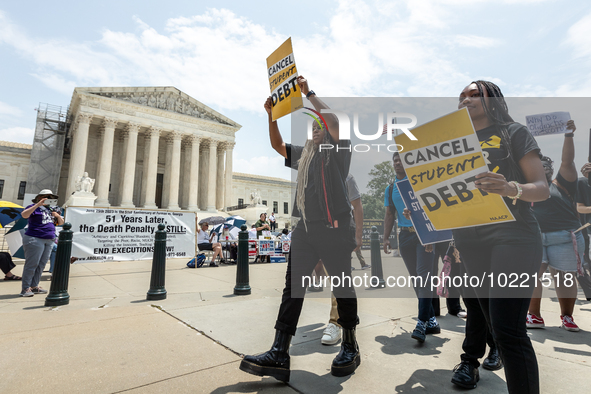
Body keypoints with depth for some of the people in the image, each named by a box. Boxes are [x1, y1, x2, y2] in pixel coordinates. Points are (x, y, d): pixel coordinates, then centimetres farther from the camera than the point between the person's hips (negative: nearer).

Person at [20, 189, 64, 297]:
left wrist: (58, 216, -1)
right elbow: (24, 215, -22)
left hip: (49, 241, 7)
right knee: (31, 264, -5)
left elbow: (61, 223, 20)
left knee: (41, 265, 9)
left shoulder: (50, 209, 18)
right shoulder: (34, 207, -1)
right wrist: (38, 204, -26)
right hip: (34, 239, -7)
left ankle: (34, 286, 16)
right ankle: (25, 289, 2)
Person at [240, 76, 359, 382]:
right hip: (305, 228, 6)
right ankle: (279, 353, 4)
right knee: (293, 287, 0)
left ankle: (350, 347, 22)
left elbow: (334, 123, -12)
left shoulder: (339, 150, 4)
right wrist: (271, 114, 14)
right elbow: (277, 145, 25)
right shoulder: (304, 154, 23)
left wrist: (309, 93, -7)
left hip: (334, 229, -5)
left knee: (343, 287, 4)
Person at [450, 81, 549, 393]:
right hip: (467, 239, 4)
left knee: (507, 329, -12)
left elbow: (541, 188, -3)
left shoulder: (513, 133, 4)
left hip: (512, 235, -4)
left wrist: (511, 188, -24)